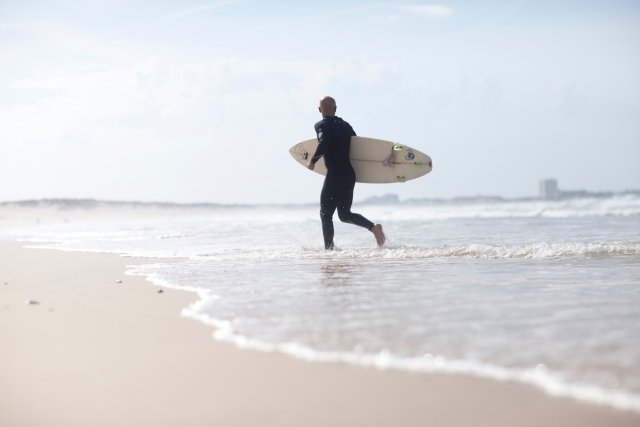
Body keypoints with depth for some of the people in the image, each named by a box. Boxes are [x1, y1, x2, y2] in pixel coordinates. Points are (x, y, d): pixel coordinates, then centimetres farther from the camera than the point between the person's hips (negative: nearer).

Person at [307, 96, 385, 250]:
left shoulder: (321, 125, -5)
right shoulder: (345, 125, 15)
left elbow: (323, 144, -23)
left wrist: (313, 161, -12)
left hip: (334, 175, -6)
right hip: (350, 174, 6)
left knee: (326, 213, 5)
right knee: (345, 214, 16)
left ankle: (329, 248, 0)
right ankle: (373, 227, -5)